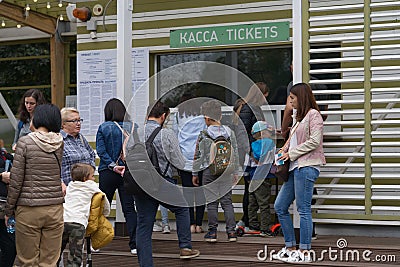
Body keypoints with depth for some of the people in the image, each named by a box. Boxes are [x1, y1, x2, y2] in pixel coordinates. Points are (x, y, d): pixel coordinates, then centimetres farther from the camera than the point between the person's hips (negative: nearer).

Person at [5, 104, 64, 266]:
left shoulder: (25, 142, -7)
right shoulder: (60, 143, 2)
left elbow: (16, 179, -8)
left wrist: (9, 209, 3)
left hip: (28, 210, -3)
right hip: (55, 209, 3)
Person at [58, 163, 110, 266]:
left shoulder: (70, 185, 26)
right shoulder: (91, 185, 13)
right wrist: (105, 212, 37)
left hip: (63, 220, 5)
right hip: (78, 223, -5)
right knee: (75, 255, -9)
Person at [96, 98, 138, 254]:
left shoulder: (103, 128, -3)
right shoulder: (132, 127, 1)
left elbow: (101, 150, -10)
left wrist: (112, 165, -11)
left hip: (107, 173, -1)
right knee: (129, 208, 3)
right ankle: (134, 244, -3)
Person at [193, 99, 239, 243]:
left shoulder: (203, 135, -6)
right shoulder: (229, 132, 4)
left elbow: (198, 156, -1)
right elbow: (235, 154, 8)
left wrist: (195, 174, 7)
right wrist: (235, 172, 15)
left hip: (209, 171, -3)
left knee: (211, 203, 3)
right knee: (227, 201, 6)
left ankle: (212, 232, 7)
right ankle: (231, 231, 3)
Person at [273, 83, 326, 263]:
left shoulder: (313, 115, -4)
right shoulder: (300, 117, 23)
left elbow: (314, 141, -15)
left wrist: (292, 153, -10)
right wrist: (286, 152, 10)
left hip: (307, 167, -10)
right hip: (295, 167, 10)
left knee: (303, 209, -8)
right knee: (280, 206, 8)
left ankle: (305, 252, -3)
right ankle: (290, 248, 15)